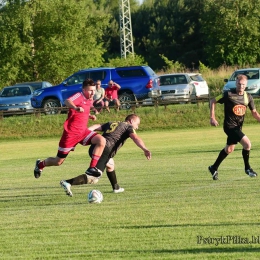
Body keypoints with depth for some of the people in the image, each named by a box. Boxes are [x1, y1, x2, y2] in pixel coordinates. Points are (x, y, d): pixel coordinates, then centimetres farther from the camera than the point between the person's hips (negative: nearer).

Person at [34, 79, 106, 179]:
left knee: (102, 141, -19)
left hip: (83, 131, 7)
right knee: (58, 161, 4)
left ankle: (92, 168, -17)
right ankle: (40, 164, 35)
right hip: (71, 132, -7)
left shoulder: (90, 100, 9)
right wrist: (75, 108, -60)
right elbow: (67, 102, -39)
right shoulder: (79, 96, -15)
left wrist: (90, 116, 10)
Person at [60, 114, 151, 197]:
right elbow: (135, 138, -7)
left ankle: (116, 187, 45)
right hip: (105, 150, -8)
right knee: (94, 179, -16)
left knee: (110, 164, 36)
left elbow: (97, 127, 18)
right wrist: (145, 149, -20)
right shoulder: (128, 127, 11)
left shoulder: (111, 124, 30)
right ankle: (68, 183, -31)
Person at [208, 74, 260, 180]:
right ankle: (247, 168, 0)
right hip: (230, 126, -7)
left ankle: (214, 168, 37)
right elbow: (213, 101, -5)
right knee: (247, 143, -19)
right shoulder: (229, 95, -14)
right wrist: (212, 118, -10)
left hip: (238, 127, 7)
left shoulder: (248, 97, 2)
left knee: (229, 149, 19)